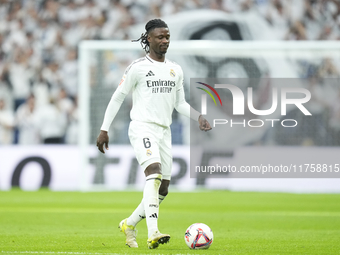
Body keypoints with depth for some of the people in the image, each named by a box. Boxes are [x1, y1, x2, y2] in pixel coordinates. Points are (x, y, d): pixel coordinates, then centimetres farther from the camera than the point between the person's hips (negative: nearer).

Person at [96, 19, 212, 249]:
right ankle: (153, 233, -39)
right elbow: (117, 98, 1)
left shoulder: (176, 70, 14)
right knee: (154, 172, -29)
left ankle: (129, 225, 28)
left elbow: (180, 103, 21)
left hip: (164, 131, 7)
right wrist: (104, 130, -1)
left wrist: (198, 117, 3)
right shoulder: (138, 67, -3)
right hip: (142, 127, -7)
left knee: (163, 189, 6)